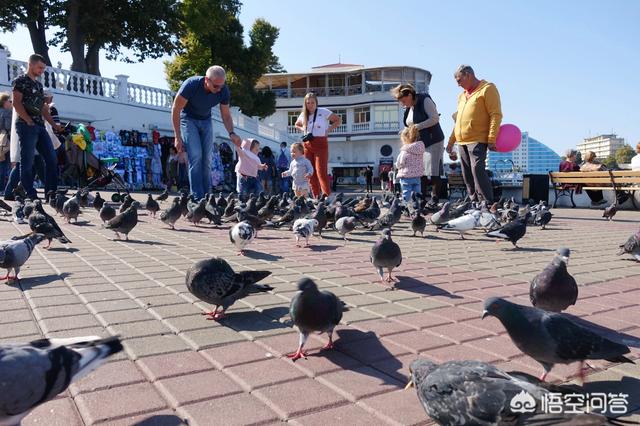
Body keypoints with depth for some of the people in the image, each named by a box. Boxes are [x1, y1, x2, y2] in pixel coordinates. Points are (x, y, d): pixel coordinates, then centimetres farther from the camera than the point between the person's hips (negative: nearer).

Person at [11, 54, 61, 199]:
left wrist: (54, 125, 14)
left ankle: (51, 193, 7)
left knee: (52, 159, 3)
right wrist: (29, 121, -15)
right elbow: (16, 103, -11)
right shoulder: (21, 81, 0)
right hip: (26, 126, -8)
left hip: (40, 126, 8)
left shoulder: (39, 85, 22)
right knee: (27, 162, -6)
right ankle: (30, 196, -3)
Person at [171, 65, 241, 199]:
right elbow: (176, 109, -20)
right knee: (196, 156, -19)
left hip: (206, 120, 4)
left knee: (207, 160, -4)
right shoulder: (191, 85, -30)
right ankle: (197, 198, -18)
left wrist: (231, 133, -25)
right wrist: (178, 137, -19)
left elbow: (226, 115, -5)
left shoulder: (224, 91, -18)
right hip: (188, 119, -4)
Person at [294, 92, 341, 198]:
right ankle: (316, 197, 10)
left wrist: (327, 131, -6)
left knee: (321, 171, -14)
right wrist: (304, 131, 11)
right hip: (307, 145, 5)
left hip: (320, 144, -5)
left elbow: (338, 120, 1)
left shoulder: (323, 112, -3)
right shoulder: (303, 115, 11)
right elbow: (297, 125, 30)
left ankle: (327, 196, -11)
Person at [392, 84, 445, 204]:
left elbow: (435, 119, -17)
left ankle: (435, 198, -1)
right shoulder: (408, 108, 13)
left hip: (433, 142, -7)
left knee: (434, 171, -7)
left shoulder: (425, 100, -9)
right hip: (418, 144, 7)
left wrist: (418, 126, -20)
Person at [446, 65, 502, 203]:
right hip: (462, 142, 8)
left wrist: (492, 139, -18)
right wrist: (451, 141, 24)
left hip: (477, 141, -8)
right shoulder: (462, 95, 22)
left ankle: (487, 203, -14)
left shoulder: (487, 89, -1)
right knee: (467, 175, 6)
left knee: (478, 170, -18)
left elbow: (496, 115, -10)